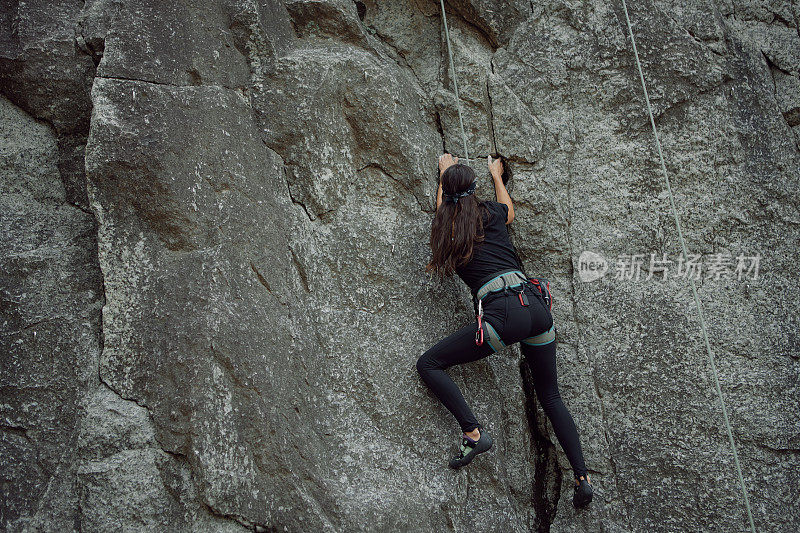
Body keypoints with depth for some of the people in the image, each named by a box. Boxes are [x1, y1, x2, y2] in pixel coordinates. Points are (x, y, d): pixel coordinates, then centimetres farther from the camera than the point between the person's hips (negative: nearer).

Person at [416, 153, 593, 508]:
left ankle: (474, 433, -3)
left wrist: (445, 172, 56)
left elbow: (443, 205, 38)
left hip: (501, 312, -4)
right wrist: (497, 175, 59)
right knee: (550, 397, 17)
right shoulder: (491, 213, 15)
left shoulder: (445, 224, 11)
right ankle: (582, 477, 10)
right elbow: (508, 209, 42)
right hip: (536, 304, 4)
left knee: (428, 364, 10)